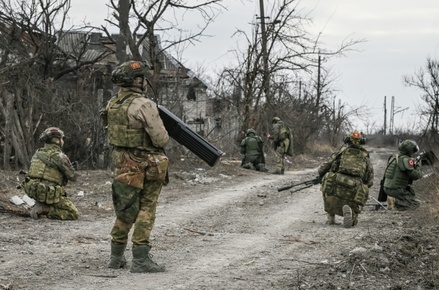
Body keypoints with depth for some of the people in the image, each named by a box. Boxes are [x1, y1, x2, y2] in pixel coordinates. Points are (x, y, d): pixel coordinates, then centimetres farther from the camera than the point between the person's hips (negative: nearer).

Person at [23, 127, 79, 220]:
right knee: (74, 214, 0)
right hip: (48, 194, -7)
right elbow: (73, 177, -4)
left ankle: (40, 205, 15)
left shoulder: (37, 153, 10)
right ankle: (44, 209, -12)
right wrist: (73, 169, 20)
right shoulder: (60, 157, -11)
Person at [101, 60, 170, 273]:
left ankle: (117, 257, 22)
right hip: (146, 166, -7)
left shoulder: (112, 105, 4)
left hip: (121, 165, 7)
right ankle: (141, 259, -2)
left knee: (125, 211, 17)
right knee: (146, 211, 1)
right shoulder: (144, 105, -19)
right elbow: (161, 139, -18)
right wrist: (164, 137, 3)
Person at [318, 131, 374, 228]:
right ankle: (349, 210, -13)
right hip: (353, 195, 0)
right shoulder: (365, 158, 21)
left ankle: (331, 218, 22)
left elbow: (321, 170, 19)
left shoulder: (340, 153, 18)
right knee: (352, 221, 21)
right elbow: (370, 181, 22)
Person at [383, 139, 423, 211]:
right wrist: (418, 167, 3)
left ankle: (392, 199, 9)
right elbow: (415, 175, -17)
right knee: (415, 203, 2)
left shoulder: (393, 157, 9)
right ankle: (395, 202, -14)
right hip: (396, 190, -9)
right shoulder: (405, 160, -17)